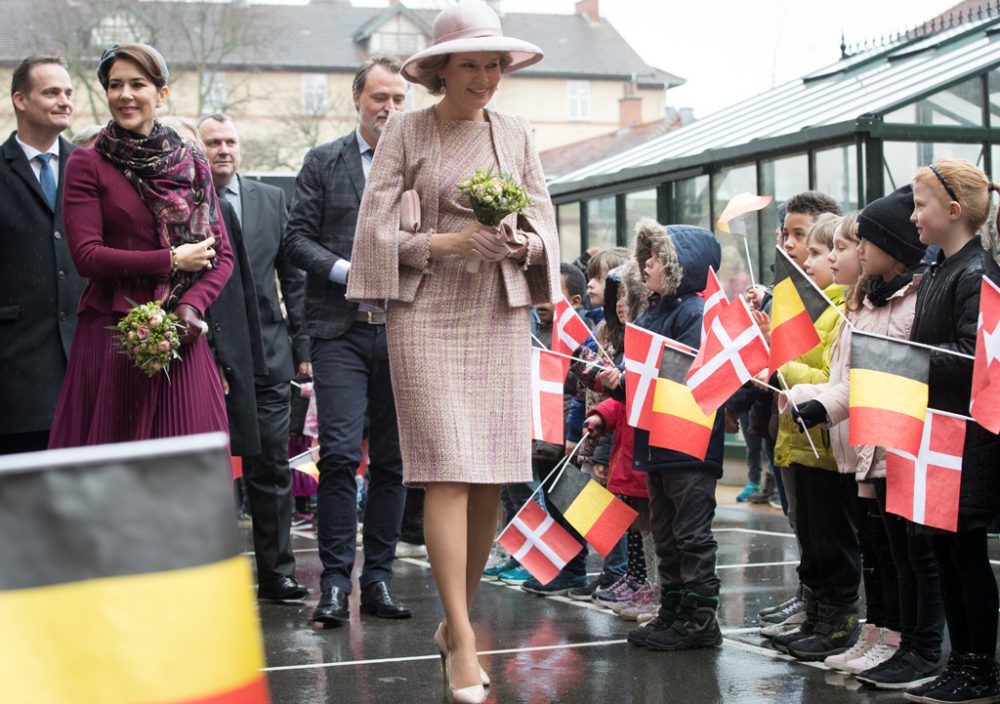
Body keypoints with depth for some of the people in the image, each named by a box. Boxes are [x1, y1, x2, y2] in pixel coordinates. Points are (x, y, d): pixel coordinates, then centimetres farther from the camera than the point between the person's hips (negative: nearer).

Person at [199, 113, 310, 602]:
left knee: (271, 469, 4)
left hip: (265, 354, 3)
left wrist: (301, 345, 7)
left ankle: (276, 574, 11)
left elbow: (292, 276, 11)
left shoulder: (271, 200, 11)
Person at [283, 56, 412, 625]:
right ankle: (335, 579, -2)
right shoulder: (323, 163, 7)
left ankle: (379, 578, 14)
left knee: (393, 461, 6)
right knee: (340, 454, -10)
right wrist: (345, 270, -11)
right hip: (341, 328, -2)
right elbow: (299, 238, 3)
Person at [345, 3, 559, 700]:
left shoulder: (516, 134, 13)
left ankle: (459, 615, 19)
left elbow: (546, 223, 14)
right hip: (428, 313, -4)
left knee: (492, 478, 2)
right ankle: (463, 641, -9)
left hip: (502, 314, 4)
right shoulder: (405, 131, 3)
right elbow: (376, 228, -2)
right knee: (448, 472, -10)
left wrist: (520, 244, -7)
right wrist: (442, 242, -15)